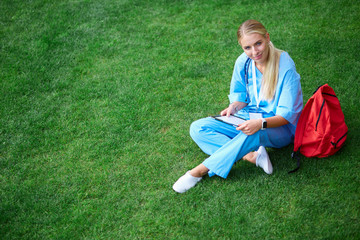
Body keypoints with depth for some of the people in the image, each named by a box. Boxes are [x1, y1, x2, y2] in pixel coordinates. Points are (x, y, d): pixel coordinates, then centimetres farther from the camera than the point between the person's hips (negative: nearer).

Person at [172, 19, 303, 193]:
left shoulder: (285, 67, -21)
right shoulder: (243, 62, -6)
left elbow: (286, 115, -19)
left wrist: (261, 123, -38)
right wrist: (234, 107, -14)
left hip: (279, 127, -6)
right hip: (249, 119, 6)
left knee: (251, 135, -42)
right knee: (198, 128, -12)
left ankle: (200, 171, -28)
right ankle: (251, 156, -27)